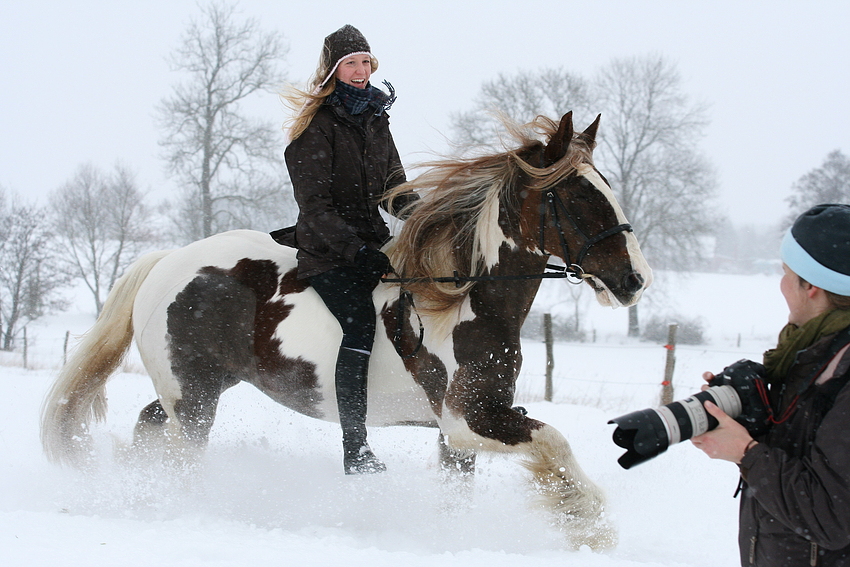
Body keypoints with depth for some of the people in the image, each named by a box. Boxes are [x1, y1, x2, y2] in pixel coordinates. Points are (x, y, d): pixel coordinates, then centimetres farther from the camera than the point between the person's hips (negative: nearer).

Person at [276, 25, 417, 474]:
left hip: (372, 242, 8)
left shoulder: (375, 118, 14)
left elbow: (393, 188, 18)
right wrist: (357, 251, -25)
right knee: (361, 322, -28)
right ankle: (355, 450, -33)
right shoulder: (316, 125, -7)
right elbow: (315, 206, -14)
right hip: (327, 252, -7)